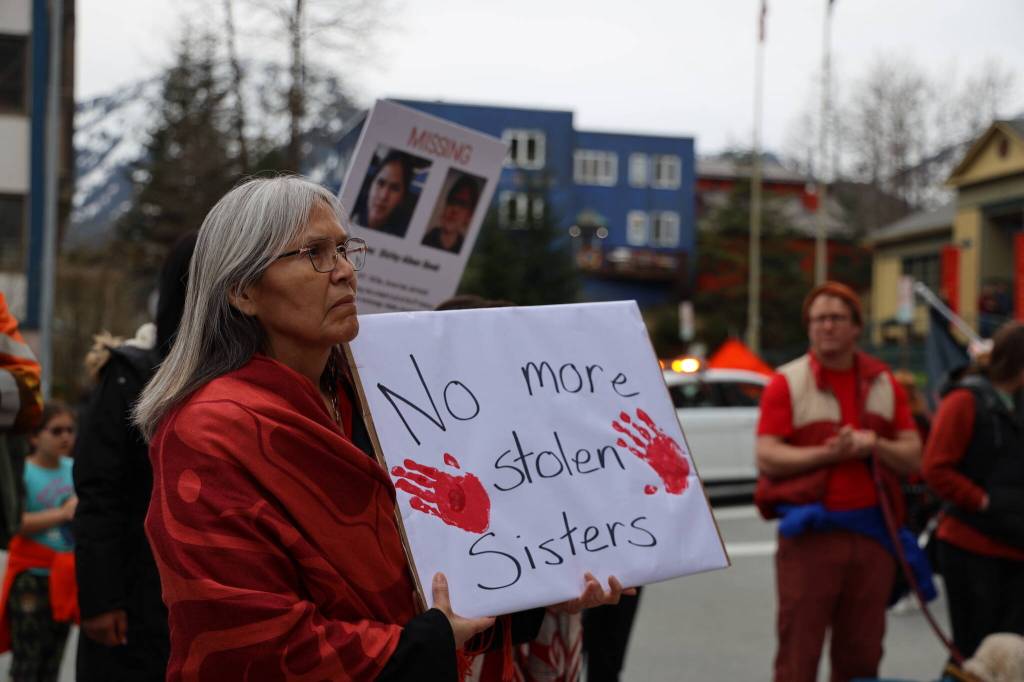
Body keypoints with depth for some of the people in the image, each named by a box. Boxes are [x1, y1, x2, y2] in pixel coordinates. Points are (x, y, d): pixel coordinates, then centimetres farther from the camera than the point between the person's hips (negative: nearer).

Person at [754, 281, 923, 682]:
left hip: (871, 532, 4)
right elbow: (767, 457, -7)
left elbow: (912, 457, 11)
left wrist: (875, 445, -9)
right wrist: (829, 453, -17)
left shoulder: (883, 384, 13)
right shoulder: (788, 383, 1)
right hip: (810, 532, -4)